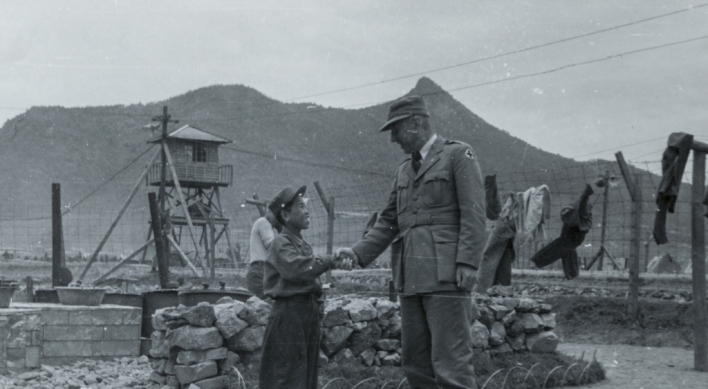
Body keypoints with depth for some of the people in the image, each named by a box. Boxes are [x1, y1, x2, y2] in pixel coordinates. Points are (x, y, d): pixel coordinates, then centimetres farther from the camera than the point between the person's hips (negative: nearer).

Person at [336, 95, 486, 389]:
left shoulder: (458, 155, 1)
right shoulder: (404, 171, 22)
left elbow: (473, 214, -7)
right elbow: (389, 221, 20)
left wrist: (467, 263, -16)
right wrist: (359, 252, 5)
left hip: (445, 274, -7)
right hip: (410, 277, 7)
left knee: (450, 364, -11)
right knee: (415, 364, 6)